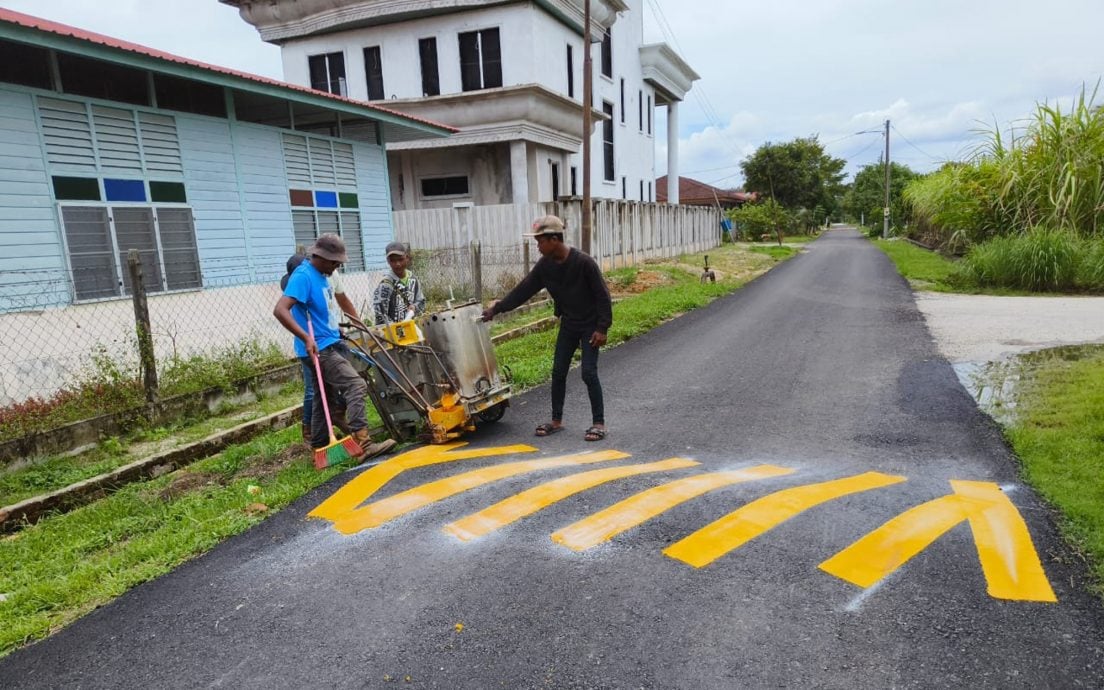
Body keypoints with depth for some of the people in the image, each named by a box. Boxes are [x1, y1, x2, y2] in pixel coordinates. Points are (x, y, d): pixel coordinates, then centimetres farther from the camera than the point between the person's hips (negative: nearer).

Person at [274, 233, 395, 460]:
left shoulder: (320, 276, 13)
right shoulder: (303, 276, -16)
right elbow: (280, 310, -26)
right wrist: (306, 338, -33)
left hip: (327, 346, 10)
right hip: (319, 349, -10)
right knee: (355, 386, -18)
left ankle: (320, 447, 24)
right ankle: (362, 444, -21)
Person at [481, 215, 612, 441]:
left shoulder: (583, 262, -22)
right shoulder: (545, 265, -4)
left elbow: (602, 296, -18)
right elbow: (523, 290, 2)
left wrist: (602, 328, -19)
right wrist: (497, 308, 2)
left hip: (590, 326, -6)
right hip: (568, 325, 6)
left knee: (589, 373, -9)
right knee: (558, 372, 7)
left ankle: (599, 423, 3)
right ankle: (557, 420, 21)